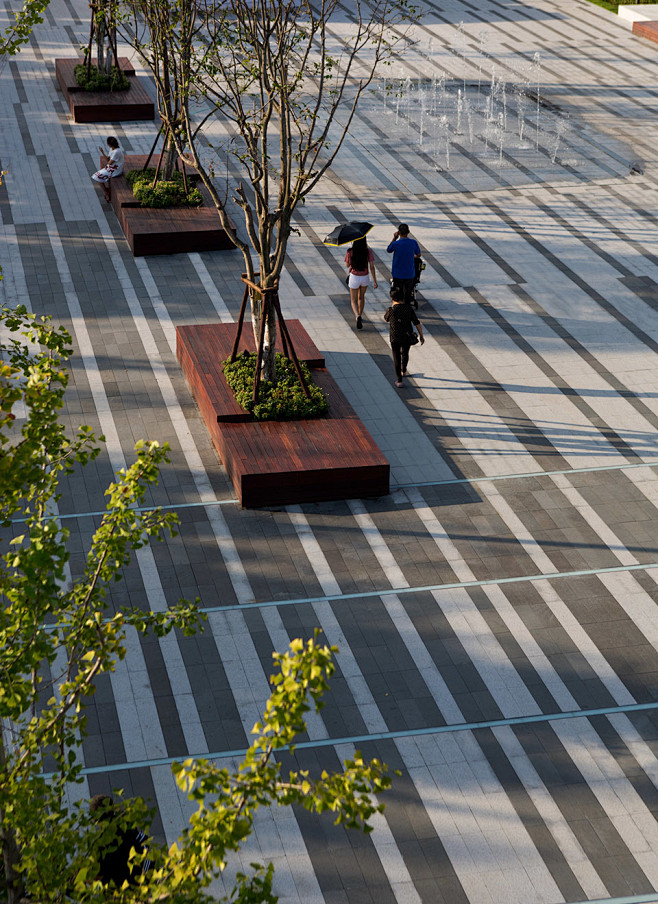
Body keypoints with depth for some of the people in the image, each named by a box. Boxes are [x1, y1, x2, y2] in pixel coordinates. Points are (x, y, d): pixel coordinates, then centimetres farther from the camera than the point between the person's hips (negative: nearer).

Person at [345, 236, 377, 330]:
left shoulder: (350, 252, -15)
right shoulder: (368, 251, -14)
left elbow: (347, 265, 0)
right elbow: (372, 266, -15)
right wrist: (375, 281, -10)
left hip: (354, 277, -2)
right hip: (365, 278, 2)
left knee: (354, 301, 10)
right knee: (361, 297, 28)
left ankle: (358, 316, -18)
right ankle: (359, 317, 40)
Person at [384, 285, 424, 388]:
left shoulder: (391, 310, -19)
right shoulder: (408, 308, -13)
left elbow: (386, 319, 4)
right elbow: (417, 323, -8)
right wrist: (421, 336, 2)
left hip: (395, 338, -3)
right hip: (407, 337, 3)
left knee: (397, 358, 10)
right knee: (405, 354, 28)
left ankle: (399, 380, 10)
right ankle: (403, 371, 52)